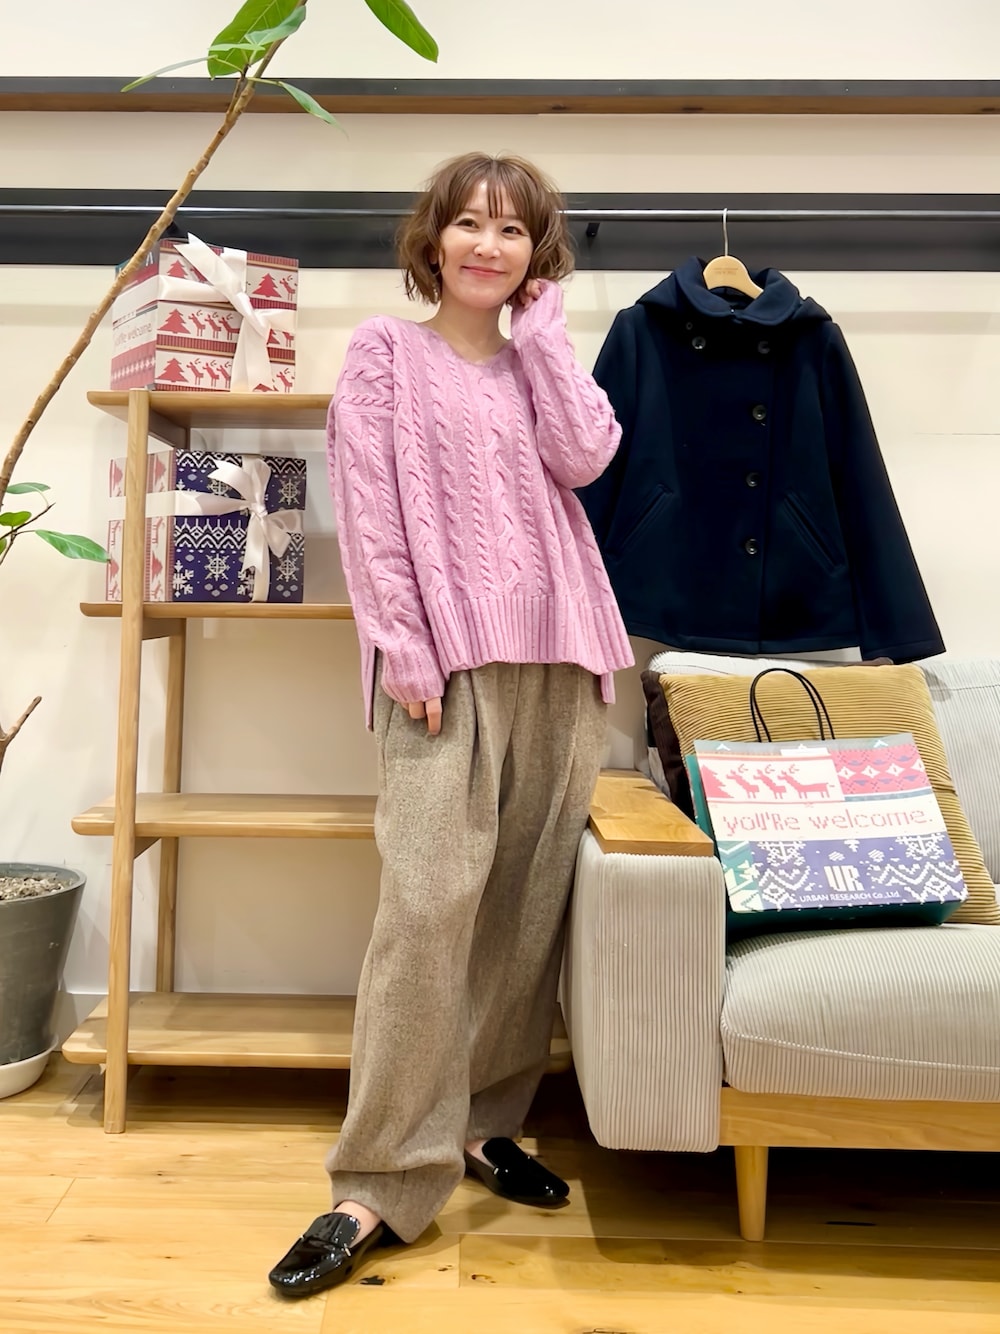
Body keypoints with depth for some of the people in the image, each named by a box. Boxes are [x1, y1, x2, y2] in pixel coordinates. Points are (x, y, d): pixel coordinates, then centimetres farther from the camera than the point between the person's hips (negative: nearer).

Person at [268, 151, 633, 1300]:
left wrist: (540, 326, 6)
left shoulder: (539, 361, 21)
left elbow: (586, 456, 0)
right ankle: (381, 1183, -3)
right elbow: (367, 510, -2)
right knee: (429, 902, -13)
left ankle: (482, 1123, 20)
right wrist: (401, 642, -12)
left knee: (528, 903, 4)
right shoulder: (385, 352, 9)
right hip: (445, 655, -4)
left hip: (555, 655, 5)